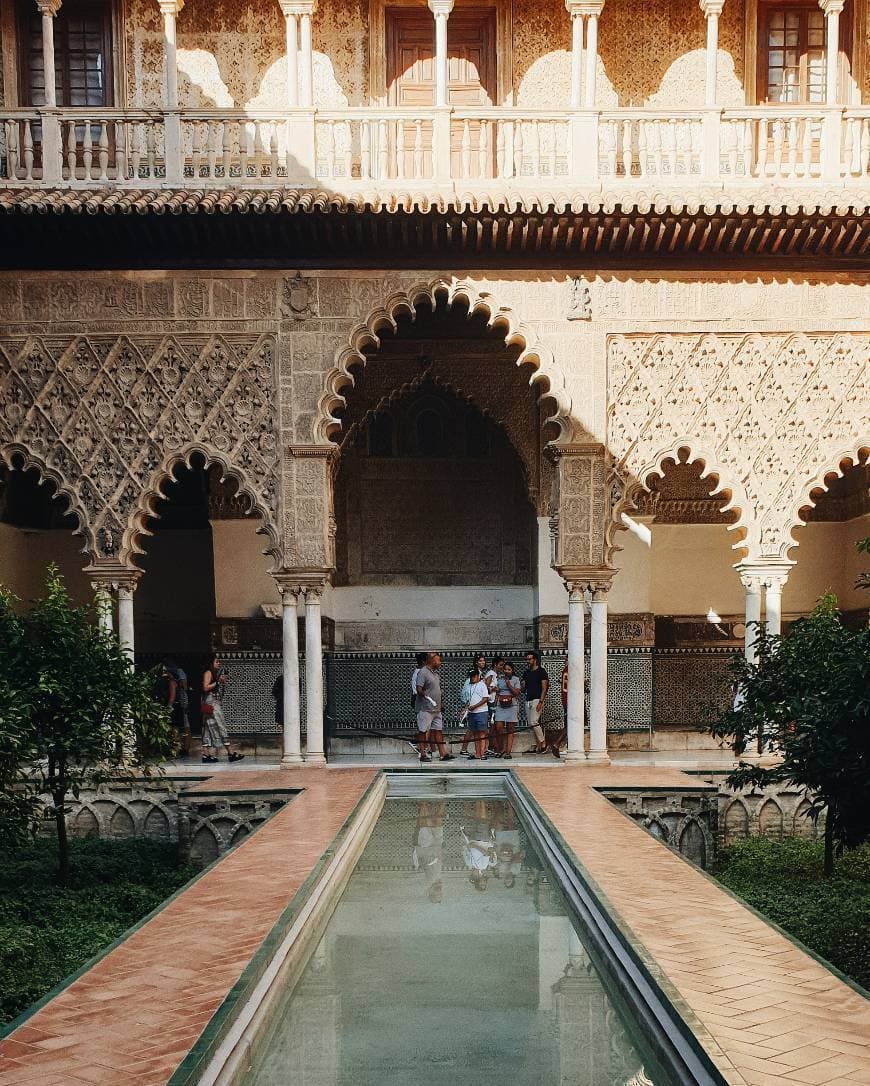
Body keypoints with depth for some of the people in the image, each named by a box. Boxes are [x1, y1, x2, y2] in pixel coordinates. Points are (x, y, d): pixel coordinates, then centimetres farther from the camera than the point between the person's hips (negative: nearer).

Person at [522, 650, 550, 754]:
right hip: (528, 700, 8)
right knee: (531, 724, 5)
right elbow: (523, 687, 19)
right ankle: (537, 746, 8)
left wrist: (541, 702, -18)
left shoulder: (541, 671, -4)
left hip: (537, 700, -8)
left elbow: (544, 688, -9)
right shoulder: (526, 673, 17)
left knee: (534, 722, -16)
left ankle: (543, 743, -5)